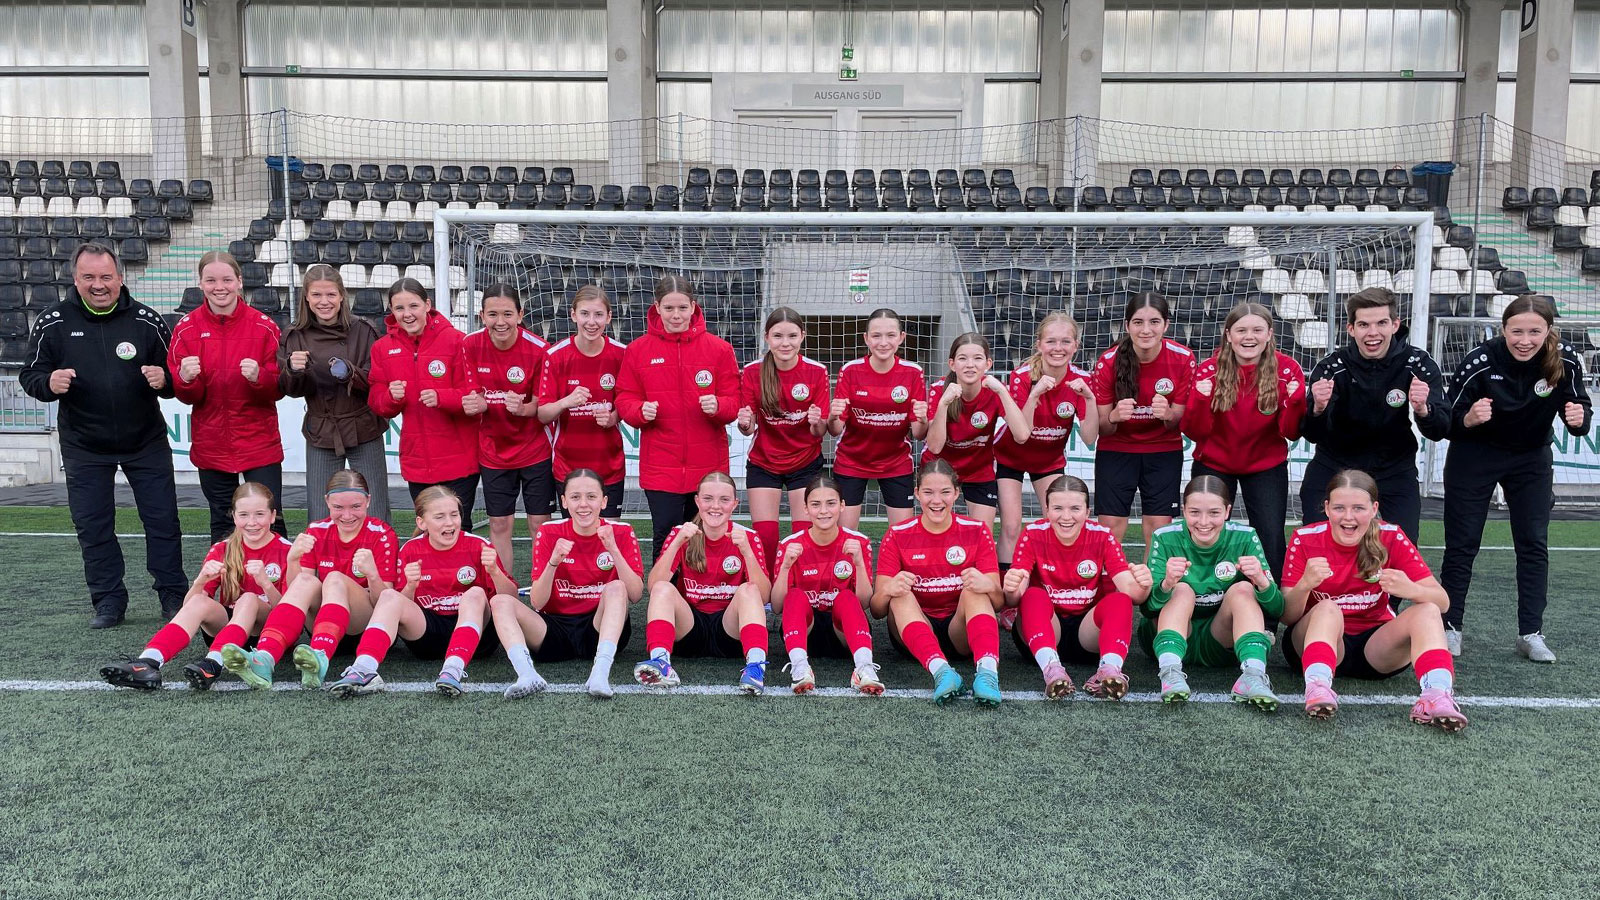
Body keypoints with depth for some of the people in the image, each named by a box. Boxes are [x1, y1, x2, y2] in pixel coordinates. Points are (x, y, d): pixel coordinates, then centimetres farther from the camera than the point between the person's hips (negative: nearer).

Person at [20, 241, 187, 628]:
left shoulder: (147, 320, -5)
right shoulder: (52, 323, -4)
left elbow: (175, 377, 2)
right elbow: (30, 376, 1)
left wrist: (163, 379, -22)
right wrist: (49, 382, -22)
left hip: (146, 442, -1)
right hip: (83, 446, 1)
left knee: (162, 520, 3)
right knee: (92, 526, 6)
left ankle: (174, 595, 16)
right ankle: (108, 600, 18)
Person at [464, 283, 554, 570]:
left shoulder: (538, 349, -16)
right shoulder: (470, 345, -8)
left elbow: (542, 404, -9)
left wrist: (523, 408, -30)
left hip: (535, 450, -2)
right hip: (492, 451, 3)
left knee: (540, 523, 3)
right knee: (499, 525, 9)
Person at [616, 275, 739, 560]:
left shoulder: (718, 348, 2)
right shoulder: (638, 349, 3)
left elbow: (734, 403, 3)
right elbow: (625, 399, 5)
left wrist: (718, 406, -18)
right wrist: (641, 410, -16)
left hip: (708, 467, 1)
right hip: (660, 467, 0)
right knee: (665, 539, -1)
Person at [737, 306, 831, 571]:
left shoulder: (817, 372, -12)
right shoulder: (752, 372, -11)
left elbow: (820, 432, -9)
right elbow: (748, 428, -6)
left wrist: (817, 423, -31)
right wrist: (745, 423, -29)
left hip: (806, 463, 0)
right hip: (763, 464, 0)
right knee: (764, 535, -5)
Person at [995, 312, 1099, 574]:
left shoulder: (1082, 379, -17)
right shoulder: (1022, 376, -25)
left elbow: (1089, 439, -20)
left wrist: (1089, 398, -34)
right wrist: (1035, 394, -41)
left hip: (1050, 459, 3)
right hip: (1010, 456, -3)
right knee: (1011, 527, -9)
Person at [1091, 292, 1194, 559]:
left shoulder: (1183, 359, -15)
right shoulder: (1108, 362, -17)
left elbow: (1179, 420, -6)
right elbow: (1103, 428, -11)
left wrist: (1168, 414, -30)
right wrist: (1113, 417, -35)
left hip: (1164, 450, 1)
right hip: (1116, 449, -1)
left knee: (1160, 527, -2)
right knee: (1110, 526, -6)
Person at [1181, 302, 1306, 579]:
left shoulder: (1287, 369, -11)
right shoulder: (1208, 370, -11)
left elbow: (1291, 432, -10)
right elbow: (1196, 432, -11)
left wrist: (1297, 401, -28)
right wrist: (1200, 399, -29)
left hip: (1266, 468, 0)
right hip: (1214, 466, 0)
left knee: (1272, 542, -2)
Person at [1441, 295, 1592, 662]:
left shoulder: (1566, 360, -19)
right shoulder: (1479, 361, -27)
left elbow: (1581, 409, -8)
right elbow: (1449, 421, -18)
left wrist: (1579, 419, -31)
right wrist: (1469, 418, -40)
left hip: (1531, 458, 3)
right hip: (1474, 455, -2)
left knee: (1534, 545, 3)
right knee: (1462, 544, 1)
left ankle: (1531, 634, 12)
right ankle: (1449, 627, 13)